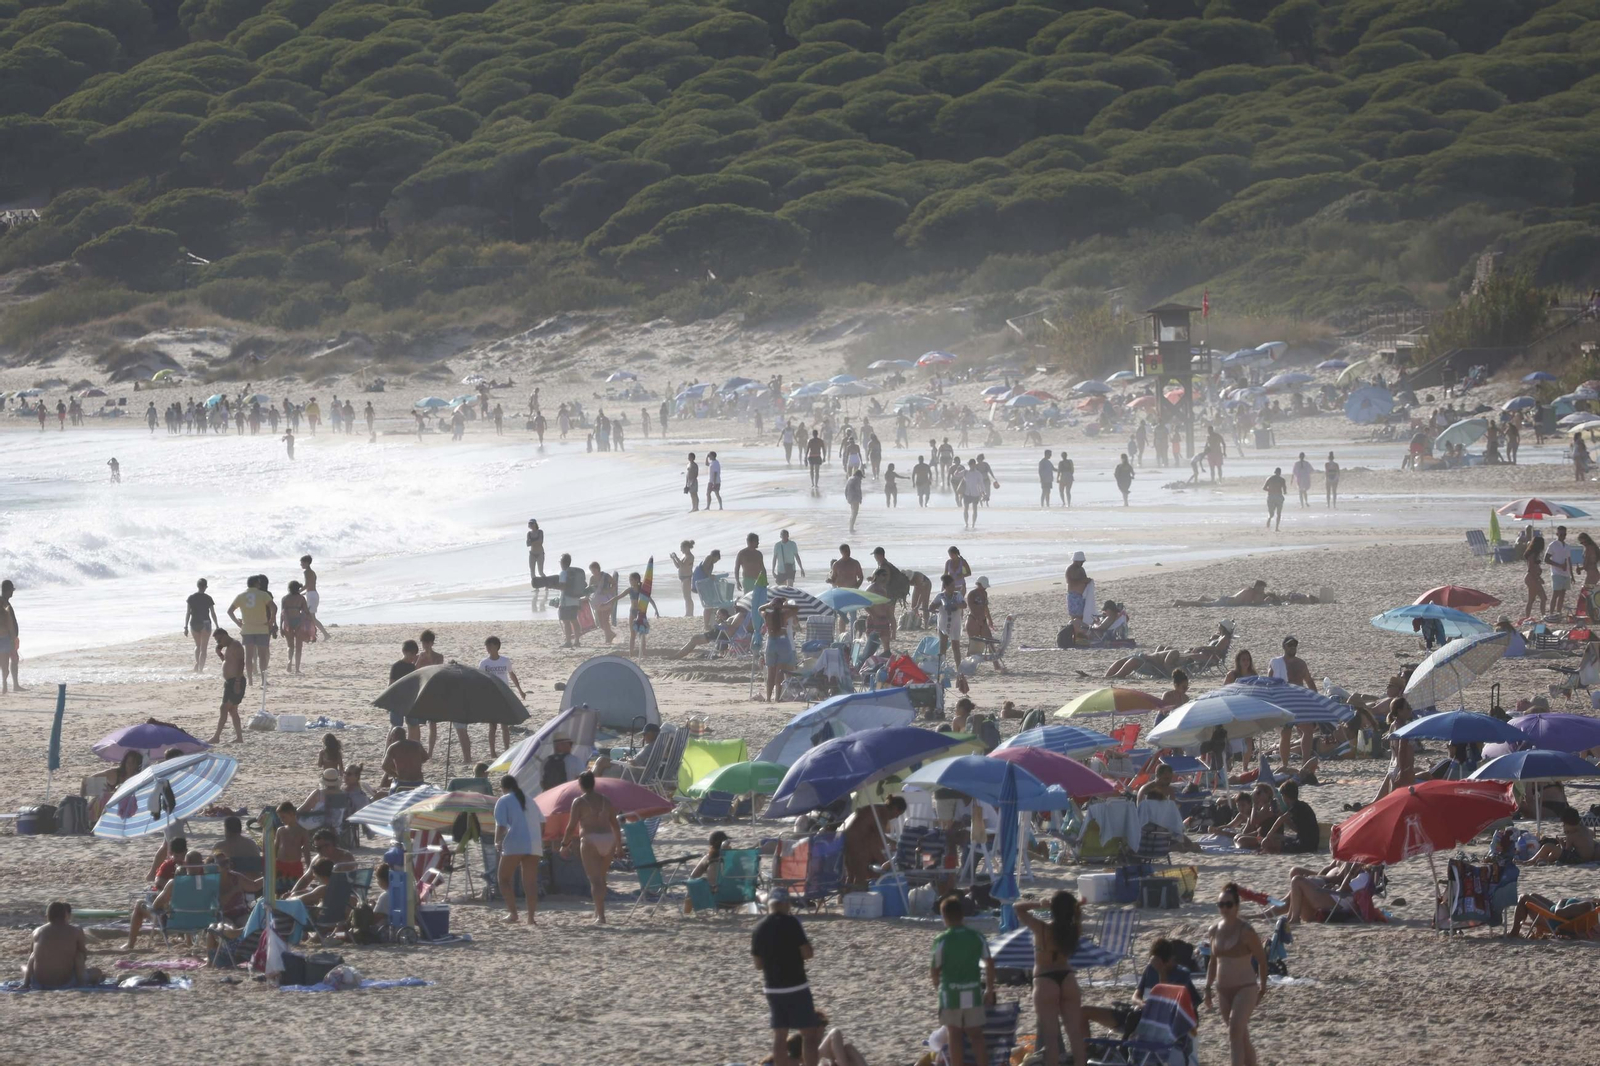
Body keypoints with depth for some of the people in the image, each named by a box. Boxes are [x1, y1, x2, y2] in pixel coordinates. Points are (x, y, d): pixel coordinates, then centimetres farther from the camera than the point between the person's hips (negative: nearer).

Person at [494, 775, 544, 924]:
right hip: (534, 846, 5)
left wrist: (497, 842, 4)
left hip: (514, 845, -5)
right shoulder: (529, 800, 18)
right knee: (531, 882, 6)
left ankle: (512, 913, -7)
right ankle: (531, 917, 0)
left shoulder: (503, 801, -1)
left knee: (504, 879, 6)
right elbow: (542, 823, 16)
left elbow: (501, 825, -10)